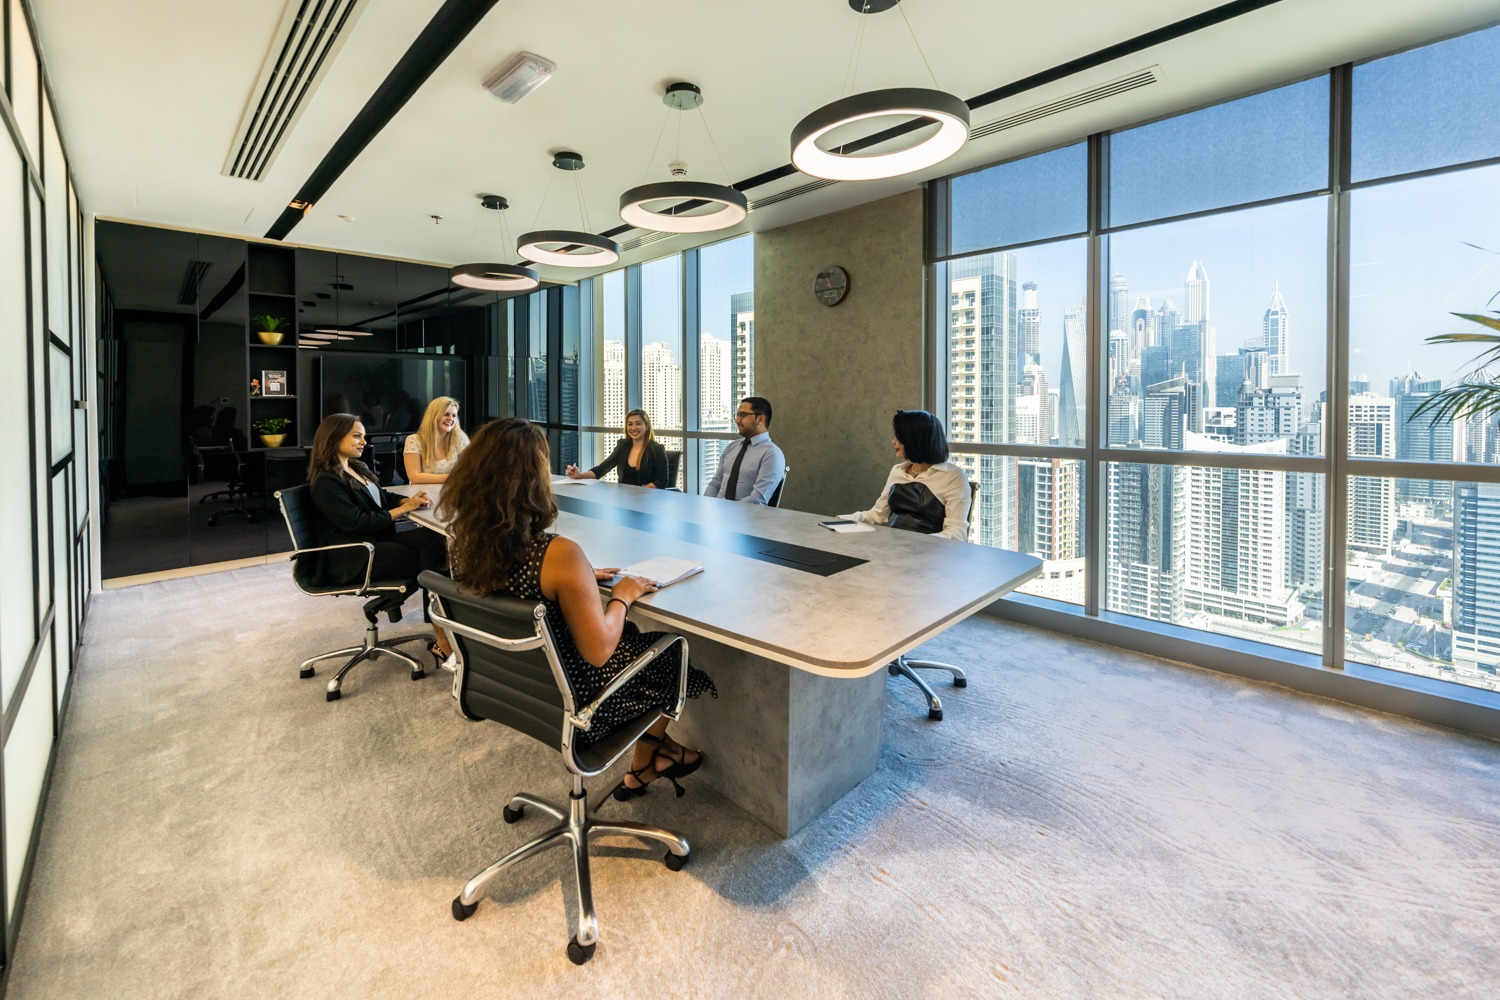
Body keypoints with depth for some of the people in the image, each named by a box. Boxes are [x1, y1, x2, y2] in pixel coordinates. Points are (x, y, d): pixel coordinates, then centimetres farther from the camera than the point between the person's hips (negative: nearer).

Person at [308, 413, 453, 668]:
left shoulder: (357, 468, 18)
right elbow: (357, 523, -19)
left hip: (375, 539, 8)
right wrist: (403, 509, -16)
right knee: (427, 562, -22)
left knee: (432, 537, -23)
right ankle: (442, 641, -20)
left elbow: (382, 497, 22)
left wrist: (409, 500, -1)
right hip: (350, 556, -7)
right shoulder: (326, 481, -11)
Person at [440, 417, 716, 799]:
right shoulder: (559, 554, -33)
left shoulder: (463, 542, -10)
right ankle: (645, 764, 43)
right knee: (669, 652, 19)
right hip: (570, 708, -6)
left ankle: (641, 770, 36)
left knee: (632, 636, 25)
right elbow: (598, 650, -26)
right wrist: (622, 597, -10)